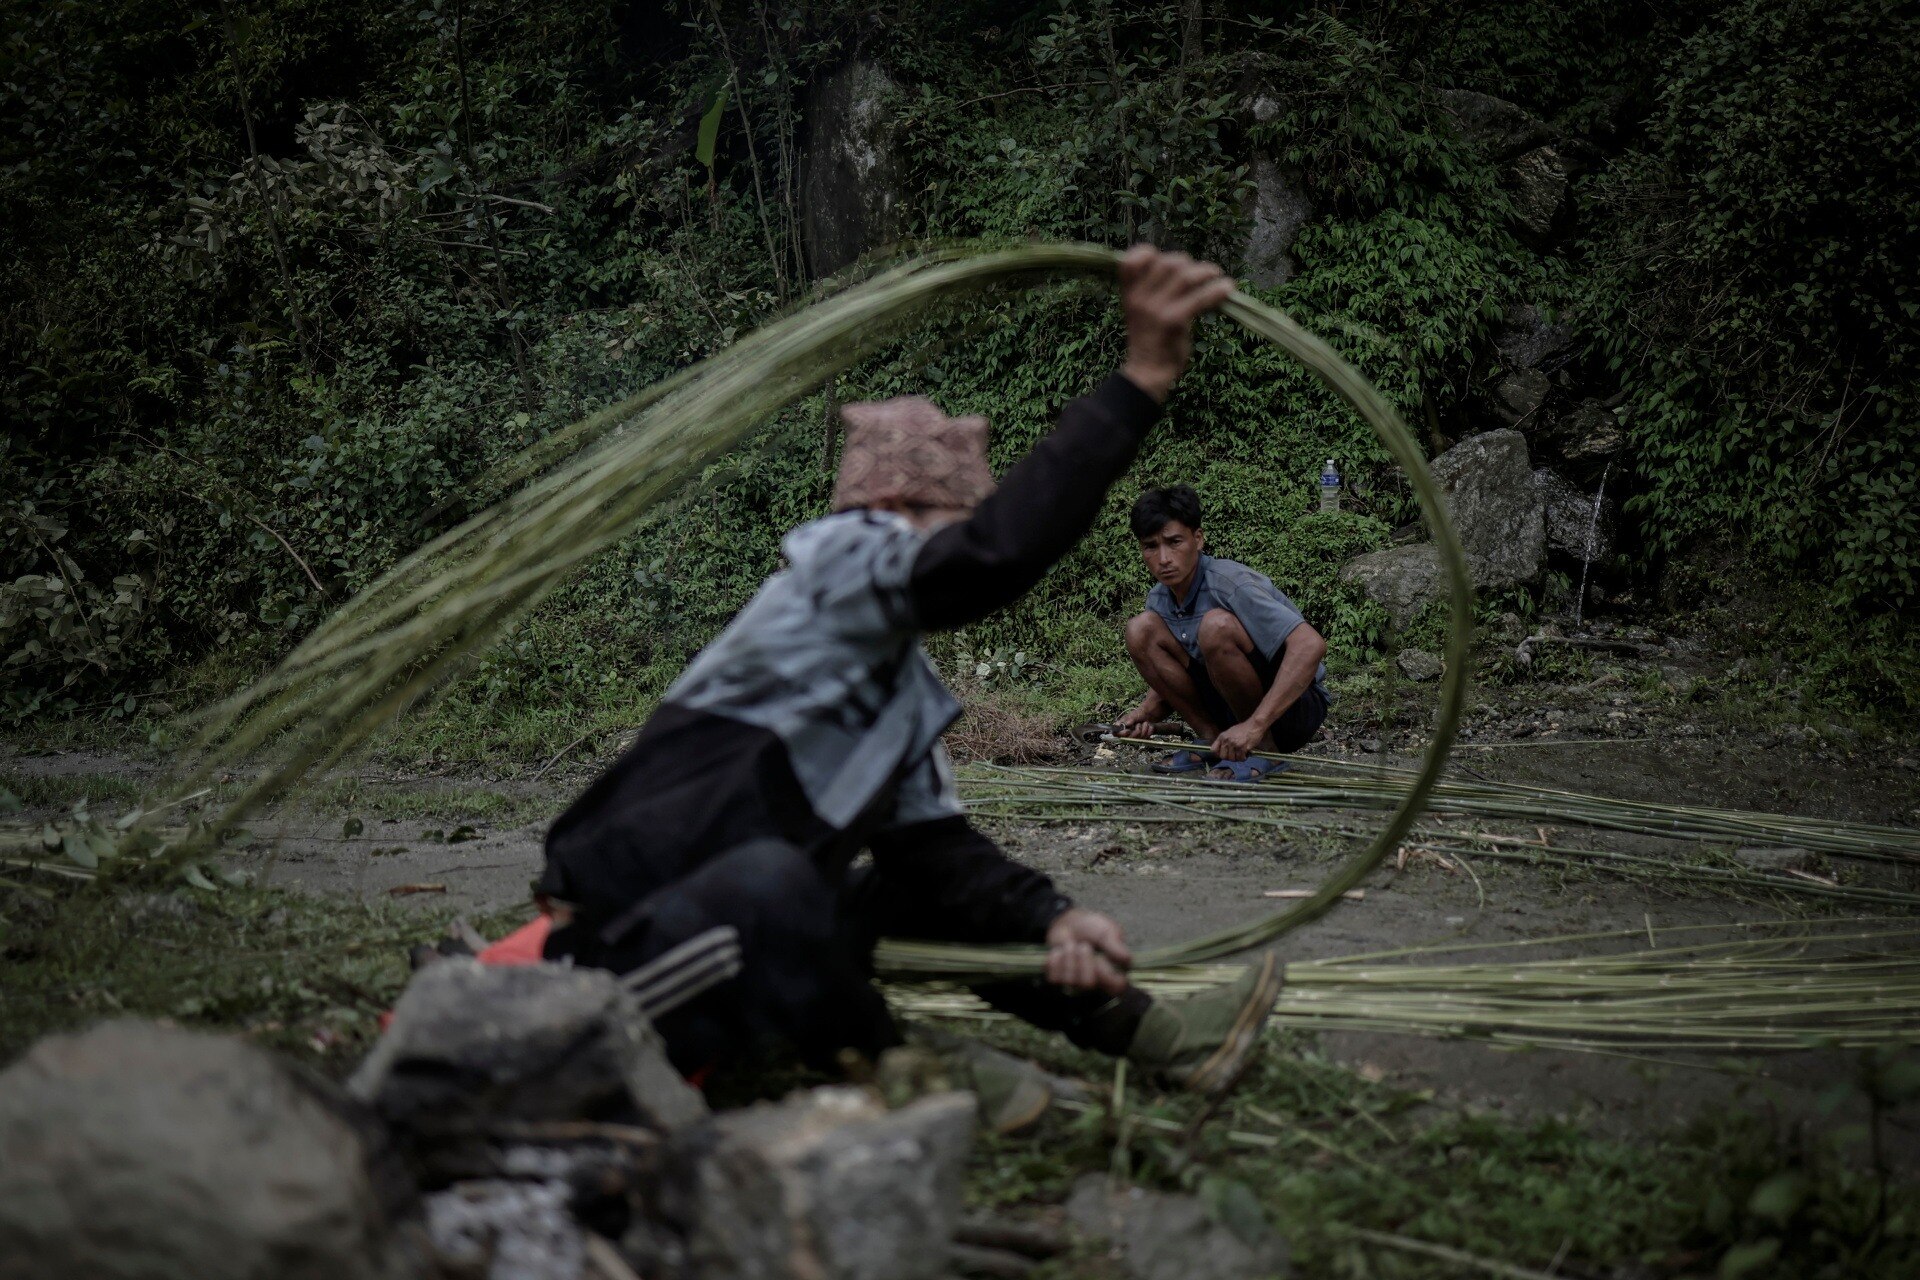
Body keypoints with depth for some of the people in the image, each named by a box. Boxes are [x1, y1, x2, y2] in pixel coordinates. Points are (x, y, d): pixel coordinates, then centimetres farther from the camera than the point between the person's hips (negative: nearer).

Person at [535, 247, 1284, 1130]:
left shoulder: (903, 681, 14)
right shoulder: (834, 562, -14)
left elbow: (932, 847, 9)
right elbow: (997, 554, -32)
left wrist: (1050, 919, -8)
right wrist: (1139, 383, -34)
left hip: (732, 950, 10)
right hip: (623, 953, -10)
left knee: (929, 895, 20)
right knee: (767, 880, -39)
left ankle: (1161, 1036, 23)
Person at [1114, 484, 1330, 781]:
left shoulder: (1230, 584, -23)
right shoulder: (1159, 600, 1)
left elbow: (1311, 646, -34)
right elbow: (1172, 682, 14)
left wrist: (1255, 725, -39)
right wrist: (1145, 713, -11)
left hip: (1295, 704, -7)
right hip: (1230, 703, 7)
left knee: (1216, 625, -33)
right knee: (1141, 630, -7)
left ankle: (1265, 749, -15)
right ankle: (1212, 743, -2)